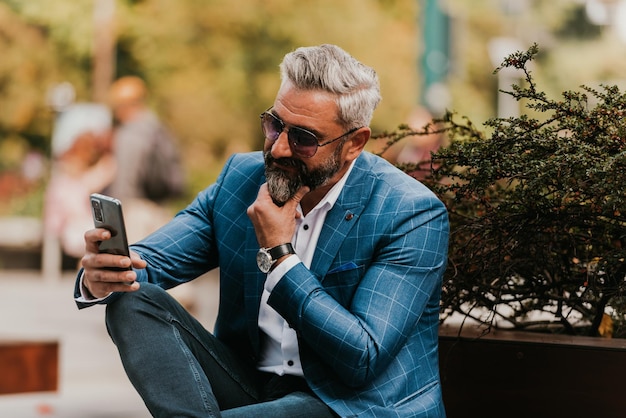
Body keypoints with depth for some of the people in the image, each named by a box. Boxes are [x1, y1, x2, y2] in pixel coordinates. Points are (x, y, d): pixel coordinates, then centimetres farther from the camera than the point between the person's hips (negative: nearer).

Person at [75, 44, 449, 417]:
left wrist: (277, 254, -19)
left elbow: (365, 361, -20)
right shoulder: (241, 178, 3)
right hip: (249, 386, 7)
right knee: (134, 302, -17)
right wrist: (101, 278, -25)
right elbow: (152, 261, 1)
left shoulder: (412, 215, -14)